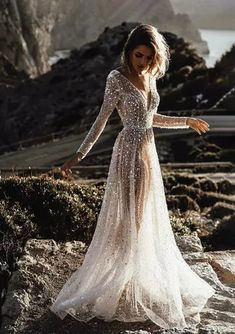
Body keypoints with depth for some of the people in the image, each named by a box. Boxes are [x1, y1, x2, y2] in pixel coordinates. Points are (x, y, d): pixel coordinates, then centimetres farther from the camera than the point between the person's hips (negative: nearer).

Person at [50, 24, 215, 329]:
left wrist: (187, 122, 26)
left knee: (146, 218, 15)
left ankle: (144, 279, 29)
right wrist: (79, 155, -18)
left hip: (149, 152, 7)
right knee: (125, 218, -1)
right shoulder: (117, 79, -12)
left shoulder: (150, 78, 8)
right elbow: (102, 120, -13)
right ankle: (115, 286, 11)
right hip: (128, 152, -7)